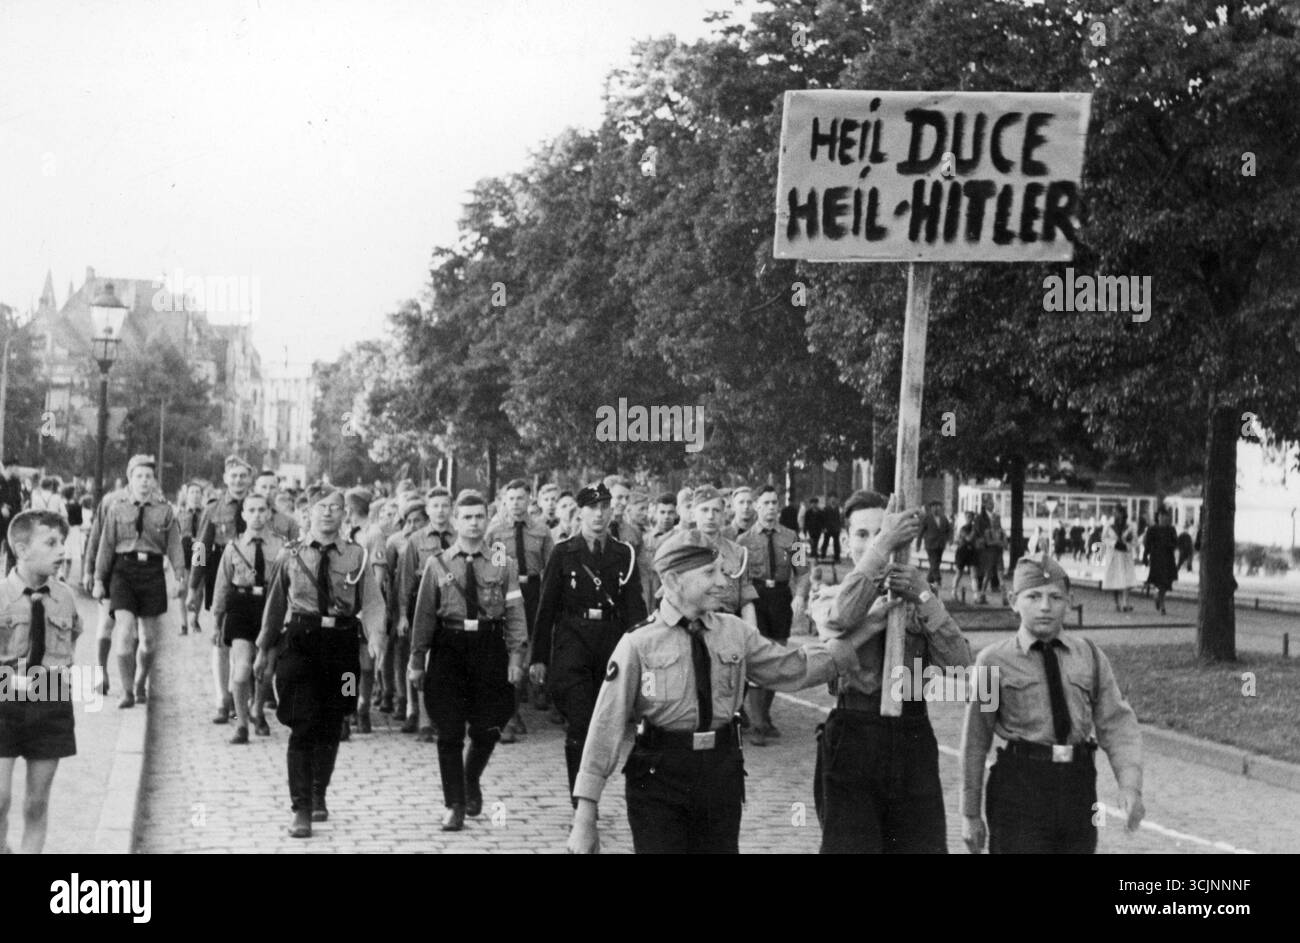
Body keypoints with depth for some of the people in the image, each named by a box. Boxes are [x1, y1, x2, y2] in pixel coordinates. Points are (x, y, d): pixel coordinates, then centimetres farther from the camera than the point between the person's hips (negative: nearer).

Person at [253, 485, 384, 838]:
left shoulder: (357, 556, 3)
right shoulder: (290, 555, 5)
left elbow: (372, 602, -3)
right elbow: (275, 604, 13)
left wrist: (374, 636, -22)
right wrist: (264, 650, 17)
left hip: (341, 643, 1)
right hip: (299, 642, -1)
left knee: (331, 727, 12)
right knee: (303, 726, -8)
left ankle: (319, 796, 32)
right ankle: (301, 809, -7)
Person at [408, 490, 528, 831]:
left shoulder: (503, 563, 4)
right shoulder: (437, 564, 4)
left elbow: (515, 613, 1)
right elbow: (424, 614, 5)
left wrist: (516, 656, -8)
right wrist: (416, 660, 2)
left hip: (490, 648, 0)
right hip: (448, 649, 0)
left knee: (487, 730, 2)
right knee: (450, 734, 1)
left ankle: (471, 782, 32)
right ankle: (455, 806, 11)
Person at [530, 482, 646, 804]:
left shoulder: (624, 555, 7)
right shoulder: (563, 553, 2)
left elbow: (635, 607, 3)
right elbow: (546, 607, 2)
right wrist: (539, 657, -1)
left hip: (612, 644, 3)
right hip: (572, 643, -3)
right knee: (580, 725, -10)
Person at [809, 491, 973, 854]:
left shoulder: (918, 601, 12)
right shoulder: (829, 598, 7)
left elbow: (958, 661, -2)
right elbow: (839, 617, -20)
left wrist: (923, 598, -13)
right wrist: (884, 545, -20)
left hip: (913, 735, 2)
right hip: (852, 735, -2)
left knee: (925, 844, 4)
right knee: (849, 845, -3)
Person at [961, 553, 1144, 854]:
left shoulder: (1089, 657, 9)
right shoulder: (995, 661, -1)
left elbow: (1116, 724, 4)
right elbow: (976, 740, 2)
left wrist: (1130, 784, -13)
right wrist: (970, 813, 4)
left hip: (1079, 784, 4)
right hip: (1019, 786, -4)